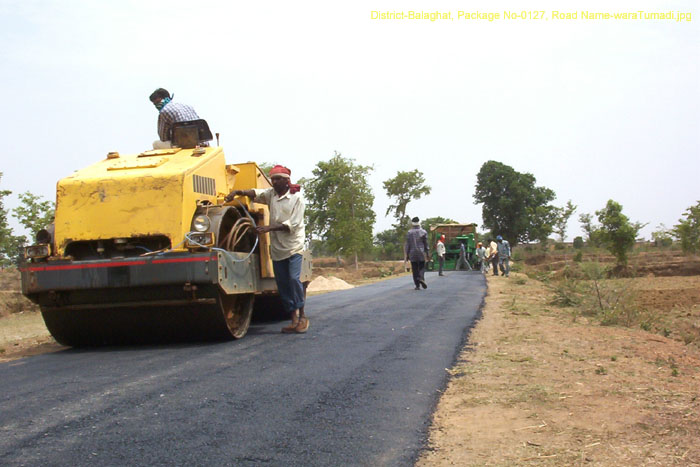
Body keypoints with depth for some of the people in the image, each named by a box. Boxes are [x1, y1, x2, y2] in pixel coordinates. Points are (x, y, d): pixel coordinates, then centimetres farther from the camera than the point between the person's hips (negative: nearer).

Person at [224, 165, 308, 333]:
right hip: (277, 248, 5)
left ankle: (302, 316, -5)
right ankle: (294, 318, 9)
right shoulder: (271, 194, 9)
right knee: (282, 283, 3)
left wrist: (269, 228, -22)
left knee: (294, 278, -16)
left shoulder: (297, 197, -5)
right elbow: (256, 193, -8)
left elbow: (292, 224, -14)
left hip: (293, 246, -5)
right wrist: (238, 192, -27)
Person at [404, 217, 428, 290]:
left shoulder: (409, 233, -1)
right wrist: (427, 254, 6)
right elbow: (426, 244, 0)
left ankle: (417, 285, 3)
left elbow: (407, 245, -2)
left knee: (415, 269, 5)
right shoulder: (423, 232, -1)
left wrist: (406, 255, 2)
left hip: (412, 254, 1)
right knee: (422, 267, 9)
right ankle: (421, 278, -20)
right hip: (421, 254, -1)